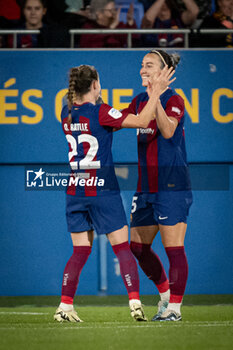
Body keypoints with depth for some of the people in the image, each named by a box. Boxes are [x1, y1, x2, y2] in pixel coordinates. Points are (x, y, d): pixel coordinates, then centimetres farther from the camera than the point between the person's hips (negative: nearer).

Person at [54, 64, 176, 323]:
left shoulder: (67, 114, 6)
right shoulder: (100, 112, -14)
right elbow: (142, 121, -15)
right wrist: (155, 93, -6)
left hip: (75, 189, 5)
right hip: (103, 190, -5)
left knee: (80, 251, 11)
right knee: (122, 248, 1)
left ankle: (65, 306, 3)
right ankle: (135, 303, -6)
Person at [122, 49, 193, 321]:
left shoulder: (174, 100, -10)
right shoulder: (140, 101, 13)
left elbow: (168, 131, -27)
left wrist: (156, 100, -38)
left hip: (171, 186, -8)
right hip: (146, 187, 8)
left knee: (173, 248, -7)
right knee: (138, 247, 12)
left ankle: (174, 307, -2)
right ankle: (165, 293, 29)